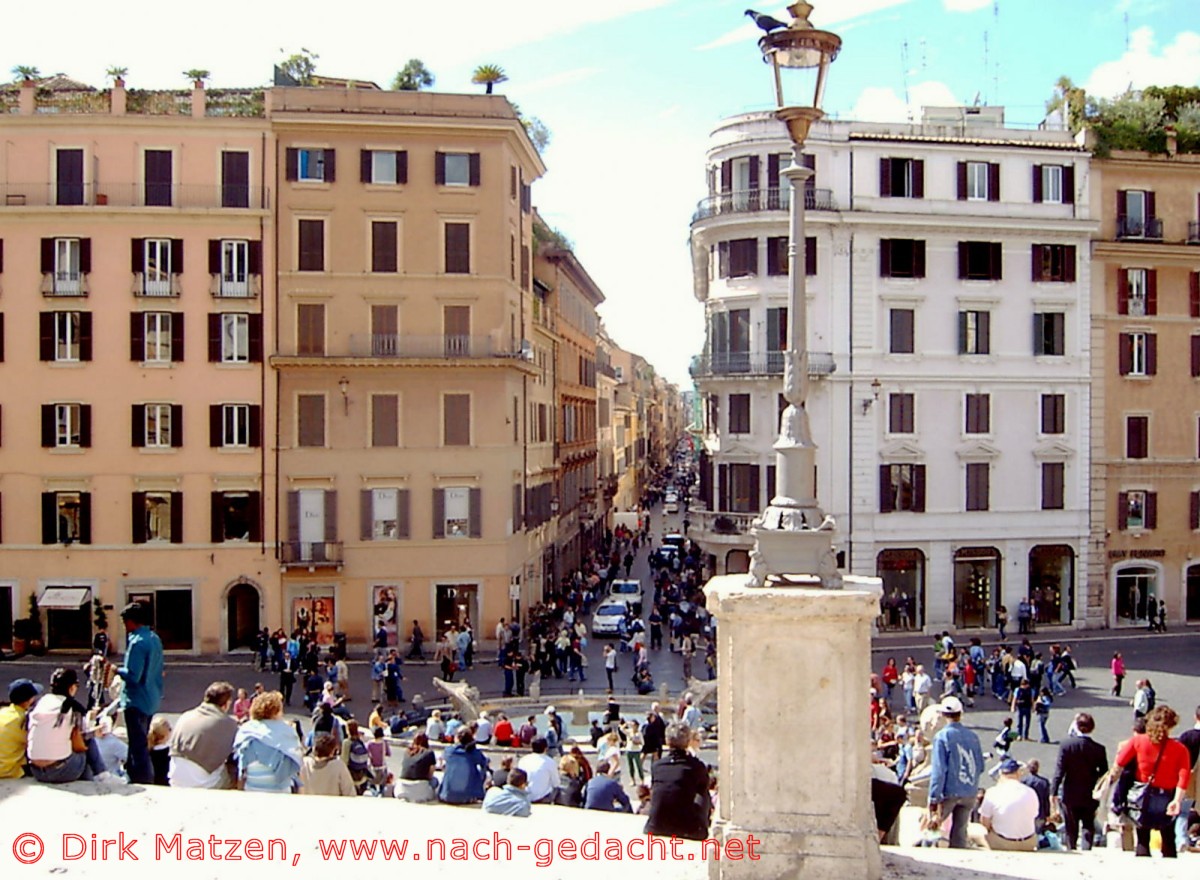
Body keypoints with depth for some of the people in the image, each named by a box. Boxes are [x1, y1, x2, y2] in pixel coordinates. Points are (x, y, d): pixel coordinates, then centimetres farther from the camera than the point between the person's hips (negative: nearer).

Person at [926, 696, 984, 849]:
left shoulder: (942, 737, -12)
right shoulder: (973, 736, 2)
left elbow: (938, 770, -15)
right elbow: (980, 766, 8)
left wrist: (934, 798, -15)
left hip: (949, 792, -4)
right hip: (969, 794, 4)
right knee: (960, 832, 12)